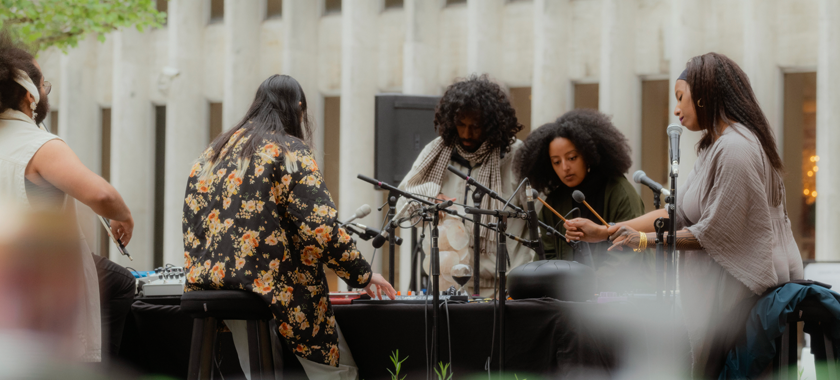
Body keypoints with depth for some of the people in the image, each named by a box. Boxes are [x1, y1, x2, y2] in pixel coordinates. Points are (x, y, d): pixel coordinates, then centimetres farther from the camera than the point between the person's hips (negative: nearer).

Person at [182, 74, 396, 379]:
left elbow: (191, 225, 14)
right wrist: (363, 275, -2)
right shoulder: (290, 152, -6)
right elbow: (321, 230, -14)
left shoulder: (213, 154, 15)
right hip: (277, 290, -7)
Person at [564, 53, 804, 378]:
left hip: (743, 288, -10)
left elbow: (714, 233, -19)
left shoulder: (735, 149, -18)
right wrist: (604, 232, 10)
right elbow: (678, 212, 14)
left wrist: (644, 239, -10)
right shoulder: (715, 147, 17)